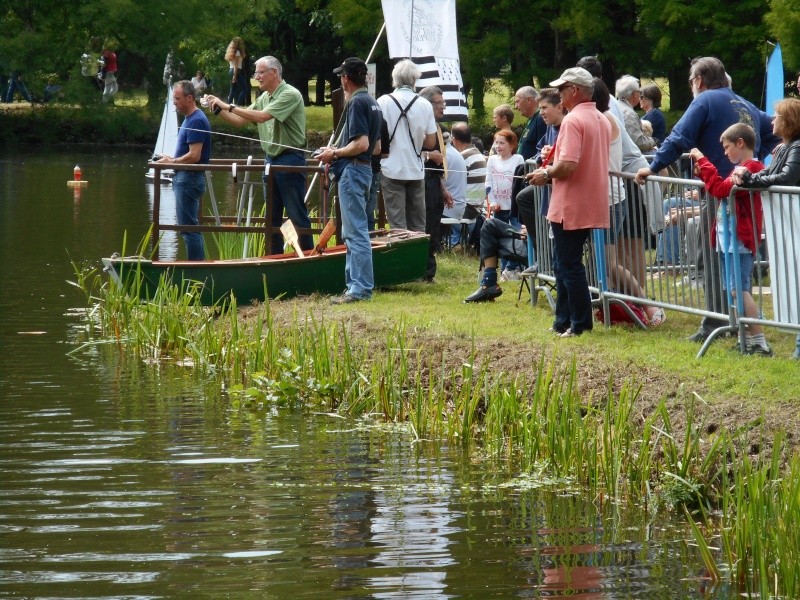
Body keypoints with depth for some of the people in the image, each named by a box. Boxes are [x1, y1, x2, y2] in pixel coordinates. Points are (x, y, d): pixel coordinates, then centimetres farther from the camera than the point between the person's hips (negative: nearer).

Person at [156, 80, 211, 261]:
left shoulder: (196, 121, -17)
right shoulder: (189, 119, 16)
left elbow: (194, 156, -23)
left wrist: (172, 162, -10)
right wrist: (172, 159, 9)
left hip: (189, 178, -11)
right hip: (185, 178, 11)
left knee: (188, 228, -8)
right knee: (192, 227, 13)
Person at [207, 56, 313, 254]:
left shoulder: (290, 95, -14)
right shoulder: (263, 98, 13)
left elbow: (261, 116, -24)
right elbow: (239, 121, 17)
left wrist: (229, 106, -19)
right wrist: (219, 108, 2)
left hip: (290, 158, -9)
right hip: (271, 160, 9)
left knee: (297, 214, -6)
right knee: (272, 215, 11)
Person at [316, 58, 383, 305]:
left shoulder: (357, 103, -14)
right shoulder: (372, 103, 16)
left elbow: (361, 144, -22)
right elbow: (376, 147, 20)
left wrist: (335, 154, -10)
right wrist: (338, 152, 19)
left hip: (353, 170, -10)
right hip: (364, 168, 10)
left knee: (355, 232, -10)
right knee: (353, 232, 15)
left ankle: (360, 289, -11)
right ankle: (354, 284, 19)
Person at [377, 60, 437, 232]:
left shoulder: (383, 102, -6)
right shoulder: (425, 105, 0)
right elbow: (430, 142, 2)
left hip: (392, 169, -2)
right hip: (416, 170, 2)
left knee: (397, 225, -1)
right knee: (418, 225, 10)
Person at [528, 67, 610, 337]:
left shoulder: (573, 120, -17)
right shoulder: (602, 121, 11)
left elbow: (567, 165, -26)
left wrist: (546, 174, -8)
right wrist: (554, 162, 18)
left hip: (571, 207, -9)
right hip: (593, 206, 9)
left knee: (569, 266, -1)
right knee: (565, 265, 16)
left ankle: (580, 324, 0)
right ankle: (564, 322, 19)